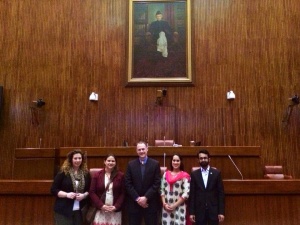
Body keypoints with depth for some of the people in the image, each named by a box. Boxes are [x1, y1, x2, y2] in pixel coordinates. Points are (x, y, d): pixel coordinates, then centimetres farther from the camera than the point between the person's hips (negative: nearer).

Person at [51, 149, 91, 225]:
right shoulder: (63, 172, -3)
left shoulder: (86, 173, 6)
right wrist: (67, 194, -16)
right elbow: (53, 189, -3)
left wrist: (84, 195, -9)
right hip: (64, 211, -3)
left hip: (80, 211, 3)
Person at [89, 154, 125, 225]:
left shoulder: (120, 175, 2)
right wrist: (101, 205, -9)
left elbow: (123, 193, 2)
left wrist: (116, 206, -9)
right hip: (101, 210, 0)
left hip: (116, 211, 0)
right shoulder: (97, 175, 3)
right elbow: (92, 192, 0)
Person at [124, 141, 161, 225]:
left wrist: (146, 197, -13)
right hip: (134, 203, 1)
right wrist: (137, 198, -10)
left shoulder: (155, 164, 0)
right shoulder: (131, 164, 3)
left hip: (151, 203, -1)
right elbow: (127, 184, -2)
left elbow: (157, 183, -6)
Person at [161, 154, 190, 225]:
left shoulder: (184, 175, -3)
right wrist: (164, 204, -3)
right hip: (166, 207, 3)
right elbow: (162, 190, 9)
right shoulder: (166, 174, 10)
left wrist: (175, 205, -10)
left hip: (179, 207, -3)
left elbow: (186, 193, -8)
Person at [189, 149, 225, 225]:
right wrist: (191, 212, -3)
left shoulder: (216, 173, 1)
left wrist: (221, 212, -5)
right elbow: (192, 194, 2)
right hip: (199, 210, 1)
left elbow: (220, 193, 0)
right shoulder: (194, 174, 3)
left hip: (213, 210, 0)